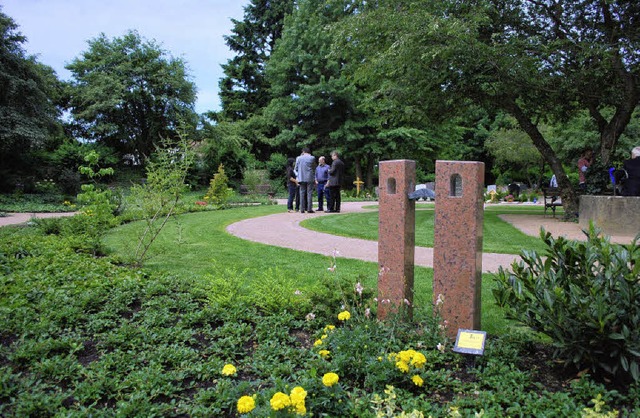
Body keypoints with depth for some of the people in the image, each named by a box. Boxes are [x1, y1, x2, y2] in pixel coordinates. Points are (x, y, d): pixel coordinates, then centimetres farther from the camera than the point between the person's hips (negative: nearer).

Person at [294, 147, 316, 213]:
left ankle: (302, 209, 5)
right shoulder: (312, 158, -3)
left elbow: (296, 169, 7)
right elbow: (314, 168, 7)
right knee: (309, 193, 1)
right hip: (310, 178, -2)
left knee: (302, 193, 7)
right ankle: (309, 209, -3)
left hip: (301, 178, 2)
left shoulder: (298, 158, 1)